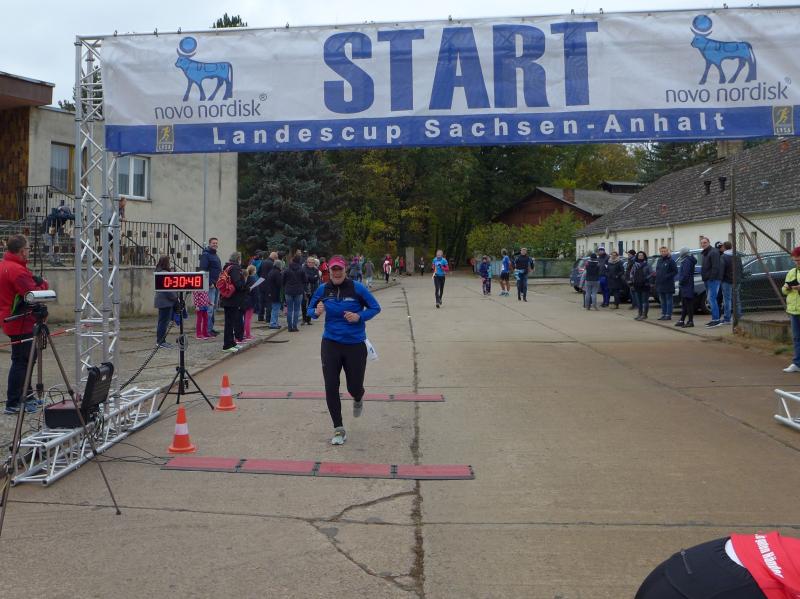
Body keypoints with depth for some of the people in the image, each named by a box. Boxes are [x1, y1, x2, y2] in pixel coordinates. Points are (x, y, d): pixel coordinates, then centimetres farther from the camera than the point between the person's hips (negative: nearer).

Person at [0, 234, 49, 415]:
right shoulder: (17, 270, -21)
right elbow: (34, 295, -22)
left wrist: (36, 284, 3)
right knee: (21, 361, -4)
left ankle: (25, 396, 28)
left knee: (25, 359, 19)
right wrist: (43, 284, -5)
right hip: (21, 323, -10)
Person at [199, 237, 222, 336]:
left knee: (214, 308, 11)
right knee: (210, 308, -10)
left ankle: (211, 328, 17)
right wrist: (210, 283, -21)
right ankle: (208, 329, -8)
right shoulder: (205, 255, -8)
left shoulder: (215, 255, 21)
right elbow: (203, 270, -17)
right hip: (210, 285, -9)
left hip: (217, 285, 9)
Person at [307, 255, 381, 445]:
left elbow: (375, 308, -1)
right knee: (331, 388, -3)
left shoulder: (357, 288, -9)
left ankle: (358, 400, 48)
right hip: (330, 344, 2)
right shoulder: (323, 290, -1)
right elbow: (310, 309, 11)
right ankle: (339, 430, 12)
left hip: (355, 345, -2)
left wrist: (359, 316, -19)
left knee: (354, 387, 7)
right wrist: (316, 312, -13)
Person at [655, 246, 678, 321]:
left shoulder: (671, 261, -8)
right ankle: (663, 314, 19)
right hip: (660, 284, 7)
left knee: (668, 300, -2)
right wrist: (656, 274, 5)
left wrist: (667, 276, -18)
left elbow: (675, 271, -11)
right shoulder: (659, 260, 13)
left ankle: (668, 315, 1)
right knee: (662, 300, 13)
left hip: (668, 284, -7)